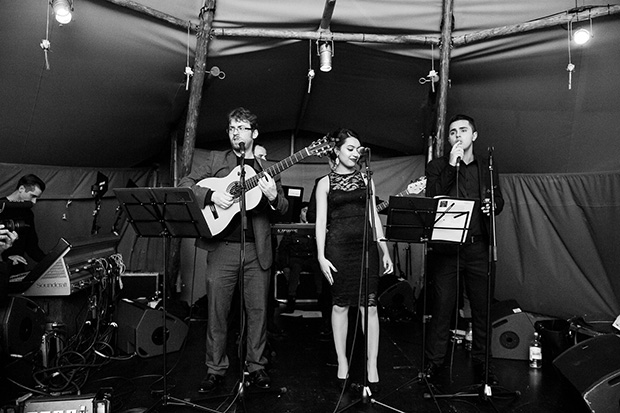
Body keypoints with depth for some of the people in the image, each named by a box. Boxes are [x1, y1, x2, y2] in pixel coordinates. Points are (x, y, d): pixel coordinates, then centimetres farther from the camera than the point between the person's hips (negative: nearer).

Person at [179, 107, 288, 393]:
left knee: (258, 310, 6)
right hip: (222, 248, -1)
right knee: (217, 310, 5)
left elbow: (283, 209, 10)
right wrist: (212, 195, -14)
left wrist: (273, 196, -13)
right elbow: (185, 184, 3)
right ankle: (215, 369, 20)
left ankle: (256, 367, 22)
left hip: (257, 250, 1)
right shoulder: (216, 159, 11)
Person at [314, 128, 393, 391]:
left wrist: (385, 251, 4)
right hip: (338, 246, -2)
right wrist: (321, 256, -7)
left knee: (369, 305, -1)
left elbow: (374, 217, 10)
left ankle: (372, 366, 8)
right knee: (340, 305, 5)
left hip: (366, 245, 2)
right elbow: (321, 221, 2)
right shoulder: (325, 183, 6)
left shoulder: (365, 180, 13)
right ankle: (342, 362, 19)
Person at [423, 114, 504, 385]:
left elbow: (499, 202, 18)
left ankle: (481, 362, 23)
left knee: (482, 307, 8)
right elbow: (432, 199, -10)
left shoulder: (487, 166, 13)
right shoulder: (437, 167, 6)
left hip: (478, 247, 2)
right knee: (441, 307, 2)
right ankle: (435, 362, 16)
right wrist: (451, 165, -13)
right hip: (445, 248, -2)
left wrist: (493, 205, -6)